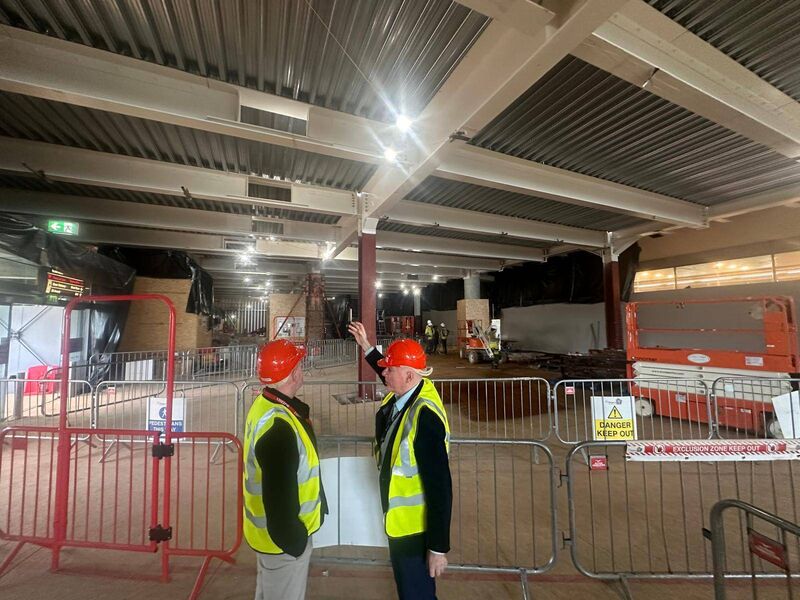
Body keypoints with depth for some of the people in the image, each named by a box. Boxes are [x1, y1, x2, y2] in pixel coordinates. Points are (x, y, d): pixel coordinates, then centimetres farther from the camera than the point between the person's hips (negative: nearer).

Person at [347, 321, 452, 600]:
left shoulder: (424, 417, -35)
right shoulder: (404, 393, -10)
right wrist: (367, 347, 16)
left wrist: (439, 547, -20)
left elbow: (440, 487, -29)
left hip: (415, 527, -8)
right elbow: (391, 377, 15)